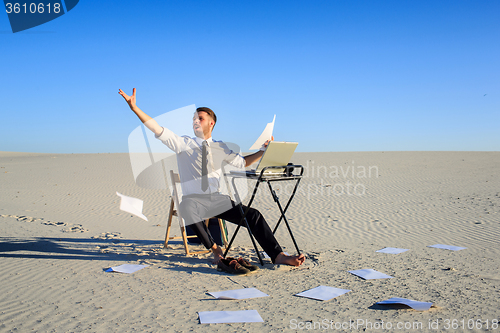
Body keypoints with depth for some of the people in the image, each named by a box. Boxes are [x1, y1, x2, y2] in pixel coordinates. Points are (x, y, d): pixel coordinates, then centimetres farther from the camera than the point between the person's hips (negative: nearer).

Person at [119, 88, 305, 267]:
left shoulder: (220, 147, 15)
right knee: (187, 207, -39)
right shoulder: (183, 144, 5)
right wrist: (134, 108, -14)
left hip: (218, 199, 3)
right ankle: (215, 249, -21)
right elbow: (158, 129, -5)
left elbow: (242, 162, 22)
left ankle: (278, 256, -14)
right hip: (194, 199, -3)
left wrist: (263, 150, 9)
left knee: (253, 215, -16)